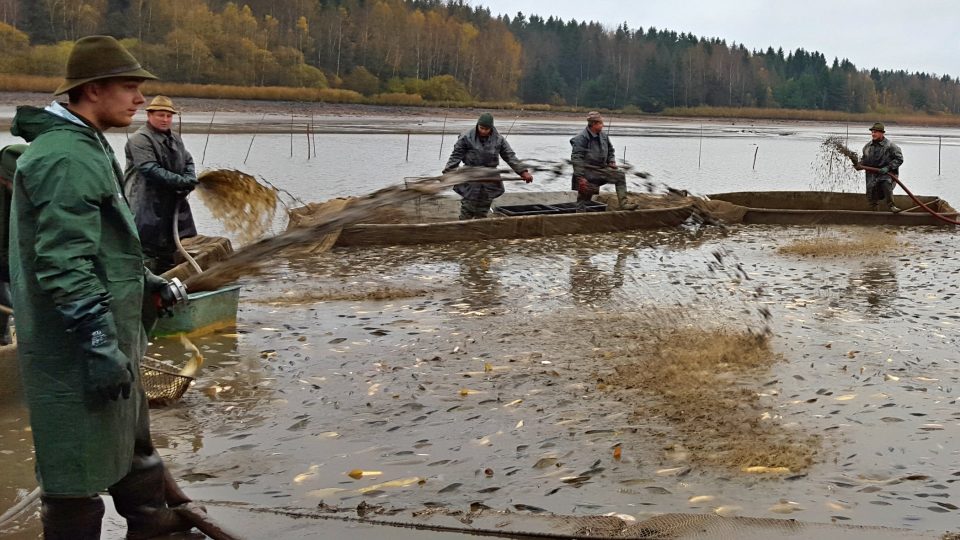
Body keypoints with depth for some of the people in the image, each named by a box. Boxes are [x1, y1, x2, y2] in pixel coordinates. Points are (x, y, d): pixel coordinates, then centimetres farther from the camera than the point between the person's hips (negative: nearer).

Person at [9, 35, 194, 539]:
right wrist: (99, 345, -26)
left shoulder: (84, 147, 13)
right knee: (80, 460, 0)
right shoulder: (66, 159, -21)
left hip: (109, 332, 11)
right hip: (76, 347, -11)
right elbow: (64, 266, -26)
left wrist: (142, 280, 28)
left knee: (130, 434, 25)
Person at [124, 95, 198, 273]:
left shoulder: (175, 139, 18)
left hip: (173, 203, 9)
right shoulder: (140, 139, -12)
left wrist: (189, 180, -7)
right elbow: (151, 170, -21)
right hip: (146, 206, -9)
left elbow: (188, 161, 16)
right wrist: (181, 181, -23)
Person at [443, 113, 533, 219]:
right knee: (468, 208, -2)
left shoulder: (498, 139, 0)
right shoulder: (467, 137, -8)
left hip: (489, 179, 3)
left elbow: (510, 156, 3)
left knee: (483, 210, 9)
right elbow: (456, 156, -5)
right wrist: (448, 173, -13)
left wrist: (523, 172, -2)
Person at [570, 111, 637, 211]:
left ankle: (623, 204, -5)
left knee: (620, 176, -3)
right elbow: (576, 159, -20)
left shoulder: (603, 136, 6)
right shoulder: (581, 138, -17)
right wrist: (580, 177, -24)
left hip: (602, 168, 7)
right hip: (588, 172, -7)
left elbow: (610, 150, 24)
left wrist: (612, 162, 4)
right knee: (584, 197, -3)